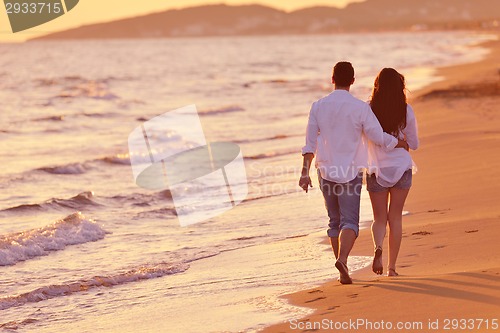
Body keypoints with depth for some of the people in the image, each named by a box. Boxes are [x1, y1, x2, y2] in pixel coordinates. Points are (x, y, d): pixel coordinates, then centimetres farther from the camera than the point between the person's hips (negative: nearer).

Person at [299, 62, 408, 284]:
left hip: (326, 172, 3)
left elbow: (310, 143, 0)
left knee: (335, 222, 14)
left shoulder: (318, 106, 0)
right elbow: (379, 138, -5)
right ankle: (342, 259, -30)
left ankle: (343, 272, 18)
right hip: (351, 173, -3)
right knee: (349, 222, -5)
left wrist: (305, 172, 2)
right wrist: (402, 144, 13)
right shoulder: (360, 108, -9)